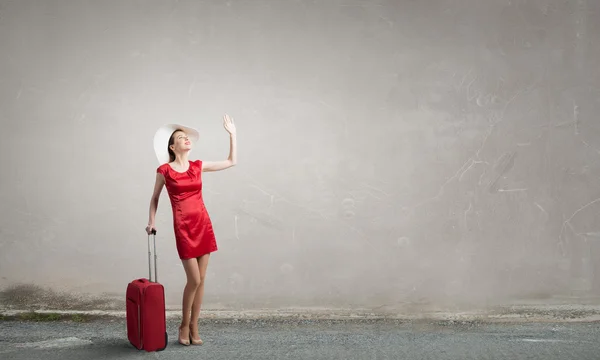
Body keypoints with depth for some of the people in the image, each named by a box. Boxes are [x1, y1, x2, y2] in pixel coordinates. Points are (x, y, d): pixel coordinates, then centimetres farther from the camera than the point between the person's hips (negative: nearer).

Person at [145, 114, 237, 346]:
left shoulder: (198, 166, 9)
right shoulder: (164, 170, -2)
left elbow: (231, 162, 15)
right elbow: (155, 198, 12)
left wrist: (232, 135, 12)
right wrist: (151, 222, 7)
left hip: (203, 224, 4)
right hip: (183, 227, -4)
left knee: (201, 279, 6)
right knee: (193, 280, -7)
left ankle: (194, 327, 17)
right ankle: (184, 326, 13)